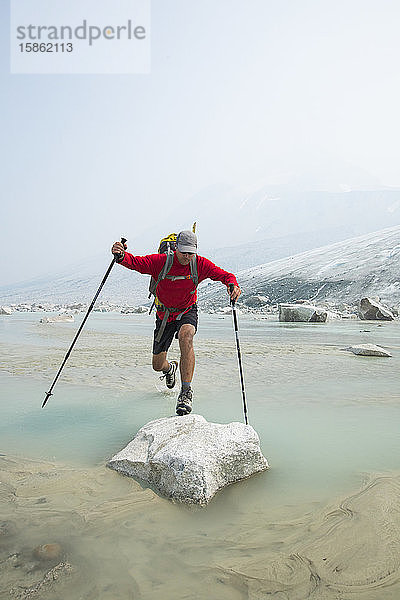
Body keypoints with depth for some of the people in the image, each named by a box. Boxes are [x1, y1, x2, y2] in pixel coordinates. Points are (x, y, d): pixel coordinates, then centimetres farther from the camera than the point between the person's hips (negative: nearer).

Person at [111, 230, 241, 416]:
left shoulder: (200, 264, -14)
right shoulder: (160, 261, -19)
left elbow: (223, 274, -14)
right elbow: (135, 262, -27)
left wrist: (232, 284, -37)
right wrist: (122, 256, -50)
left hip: (187, 312, -1)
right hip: (164, 315, 1)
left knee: (185, 336, -38)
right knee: (157, 365, 8)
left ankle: (186, 392, -31)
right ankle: (170, 368, 51)